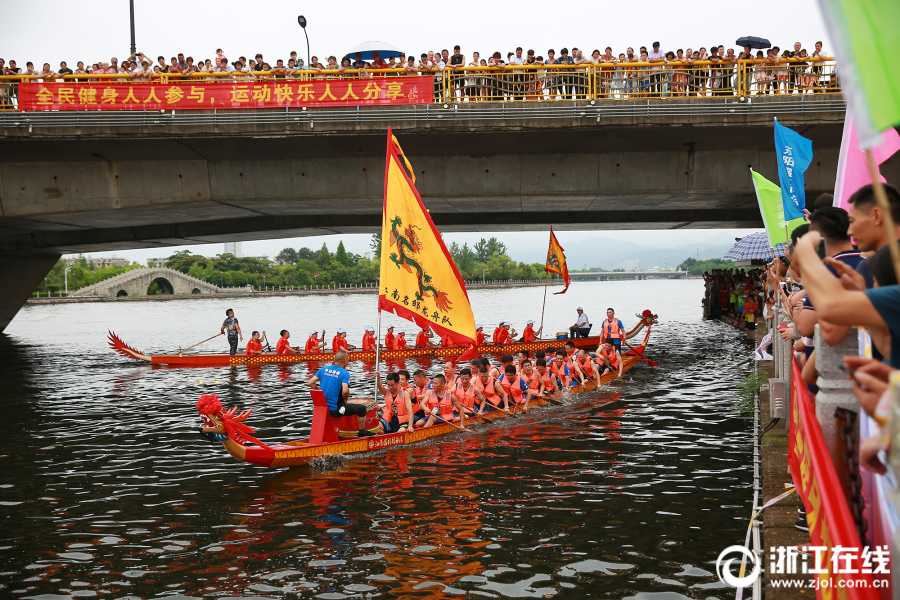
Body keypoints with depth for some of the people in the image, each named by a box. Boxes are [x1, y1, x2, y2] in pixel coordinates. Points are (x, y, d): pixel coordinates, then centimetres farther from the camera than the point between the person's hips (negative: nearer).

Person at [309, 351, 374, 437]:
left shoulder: (323, 369, 4)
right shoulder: (344, 373, -12)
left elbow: (311, 383, 1)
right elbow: (345, 391, -26)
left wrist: (321, 392, 13)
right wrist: (346, 399, -5)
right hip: (335, 410, -7)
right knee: (361, 408, 9)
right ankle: (362, 432, 21)